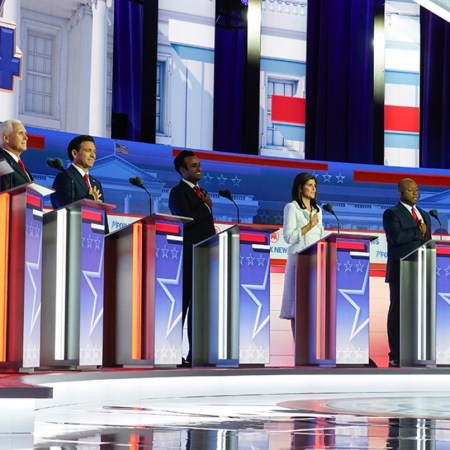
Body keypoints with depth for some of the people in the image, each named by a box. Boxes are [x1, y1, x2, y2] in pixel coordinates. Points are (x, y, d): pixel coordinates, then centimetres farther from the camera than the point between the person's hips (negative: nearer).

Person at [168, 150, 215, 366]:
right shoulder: (178, 192, -3)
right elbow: (185, 220, -18)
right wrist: (206, 207, -6)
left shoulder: (202, 193, 21)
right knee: (182, 304, -7)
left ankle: (196, 353, 9)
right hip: (188, 257, -8)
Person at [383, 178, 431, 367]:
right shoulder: (392, 214, -3)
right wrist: (419, 232, -9)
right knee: (398, 312, -2)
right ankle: (396, 357, 0)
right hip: (400, 272, -6)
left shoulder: (424, 215, 19)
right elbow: (396, 237, -20)